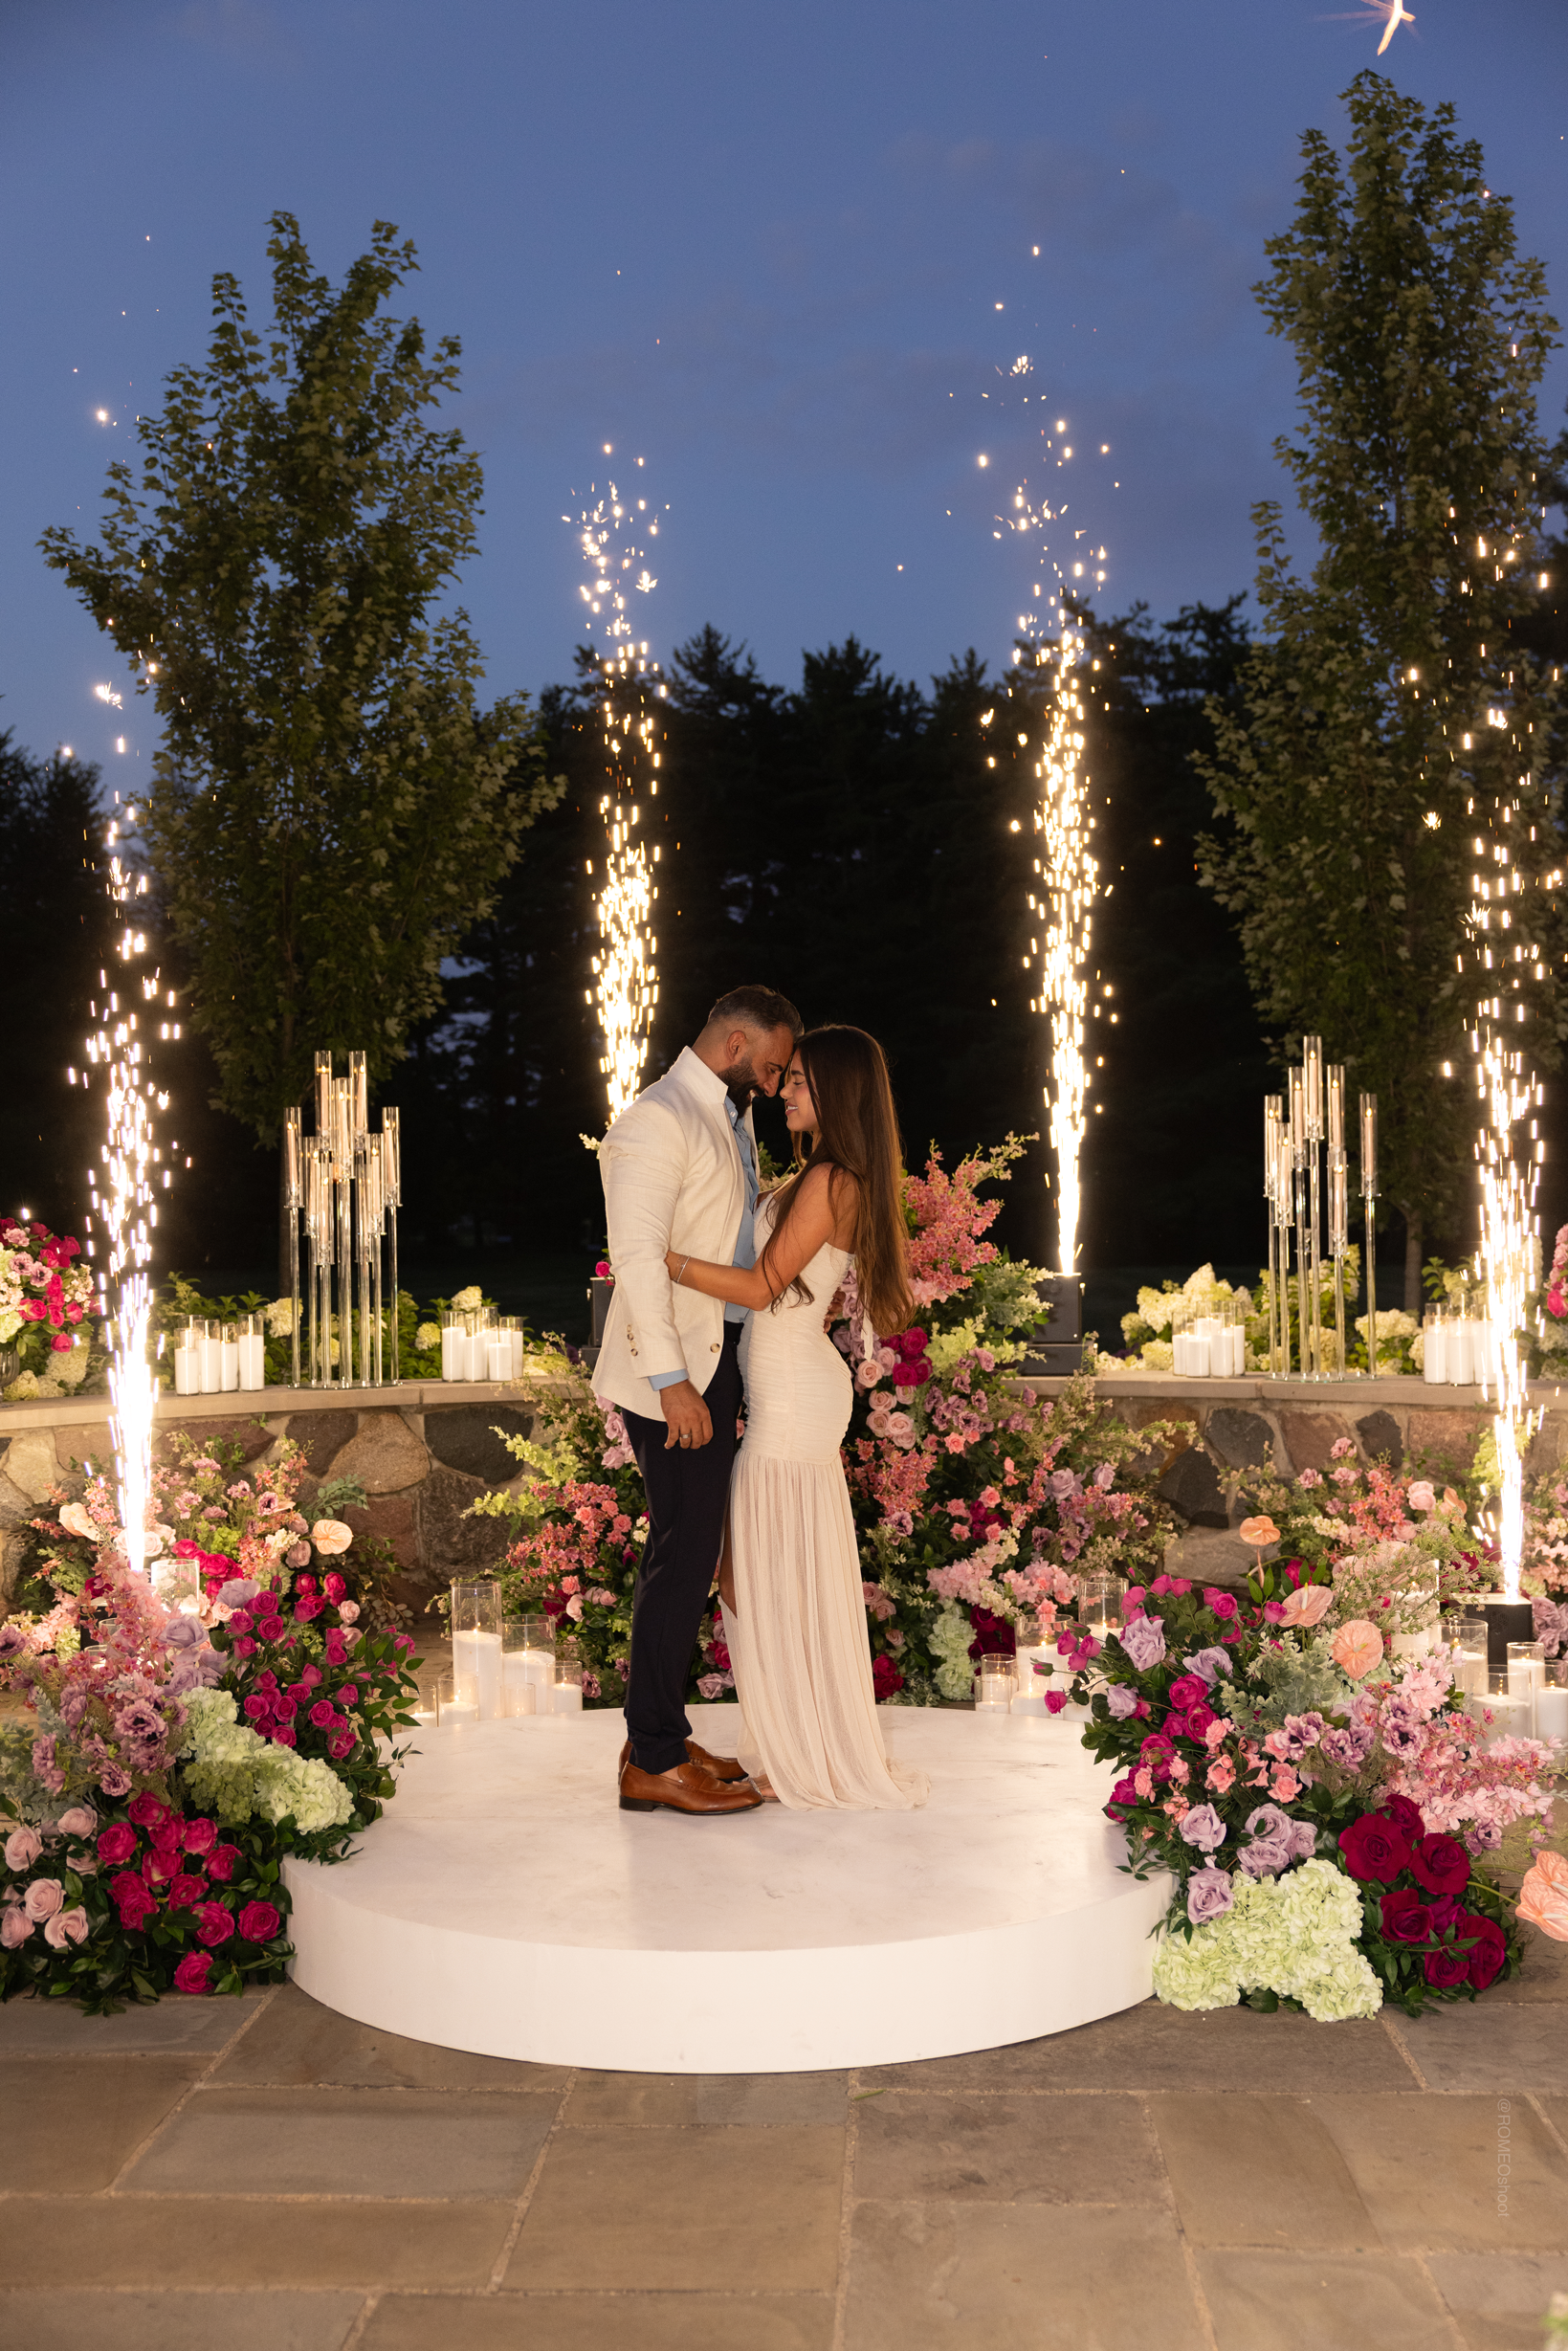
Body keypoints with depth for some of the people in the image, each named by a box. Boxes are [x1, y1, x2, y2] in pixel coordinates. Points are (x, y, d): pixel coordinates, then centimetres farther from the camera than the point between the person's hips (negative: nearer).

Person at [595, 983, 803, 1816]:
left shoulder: (731, 1121, 18)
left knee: (685, 1554, 13)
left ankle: (662, 1736, 22)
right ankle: (651, 1763, 2)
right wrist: (672, 1381, -23)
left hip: (717, 1362, 9)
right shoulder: (657, 1120, -13)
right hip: (676, 1371, -9)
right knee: (684, 1553, -6)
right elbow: (638, 1256, -20)